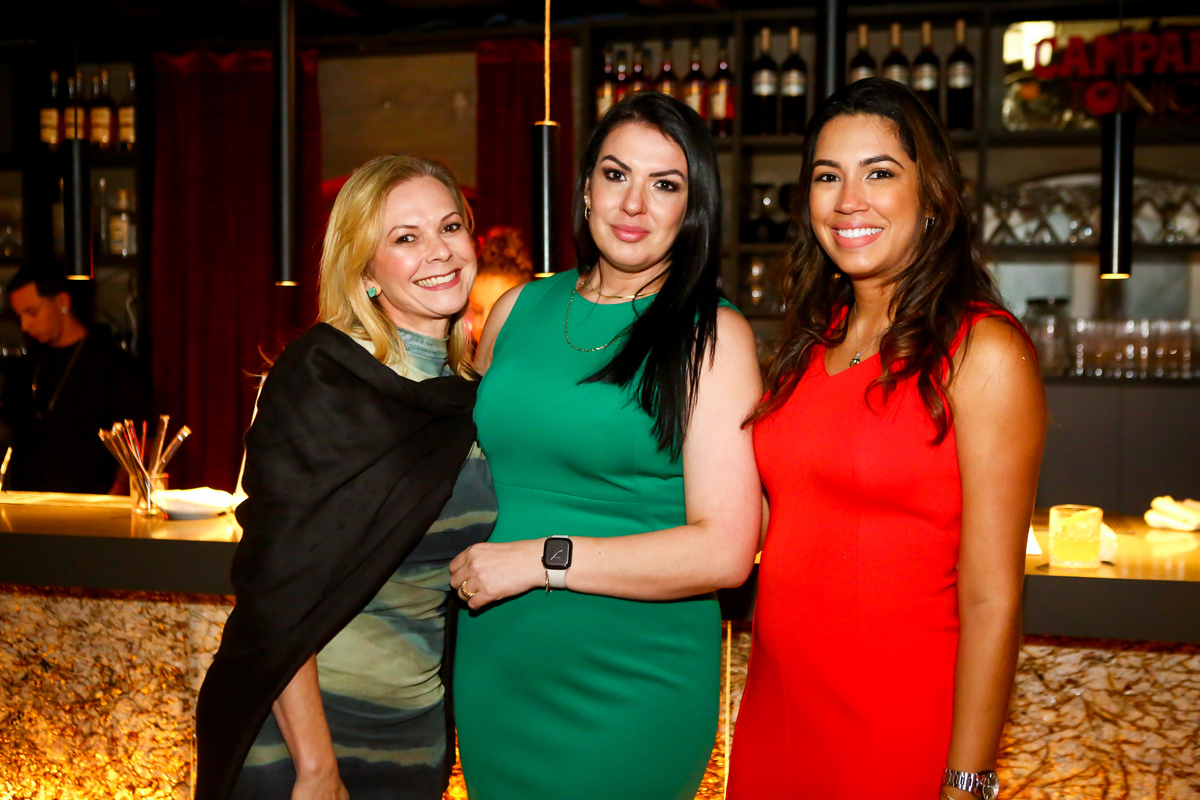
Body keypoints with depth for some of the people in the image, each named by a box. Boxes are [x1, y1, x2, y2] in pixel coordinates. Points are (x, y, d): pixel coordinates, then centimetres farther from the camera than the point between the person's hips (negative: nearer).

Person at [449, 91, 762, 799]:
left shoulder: (712, 337, -9)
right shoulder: (518, 309, 5)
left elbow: (725, 551, -17)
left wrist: (544, 559, -18)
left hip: (631, 689, -4)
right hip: (491, 673, 5)